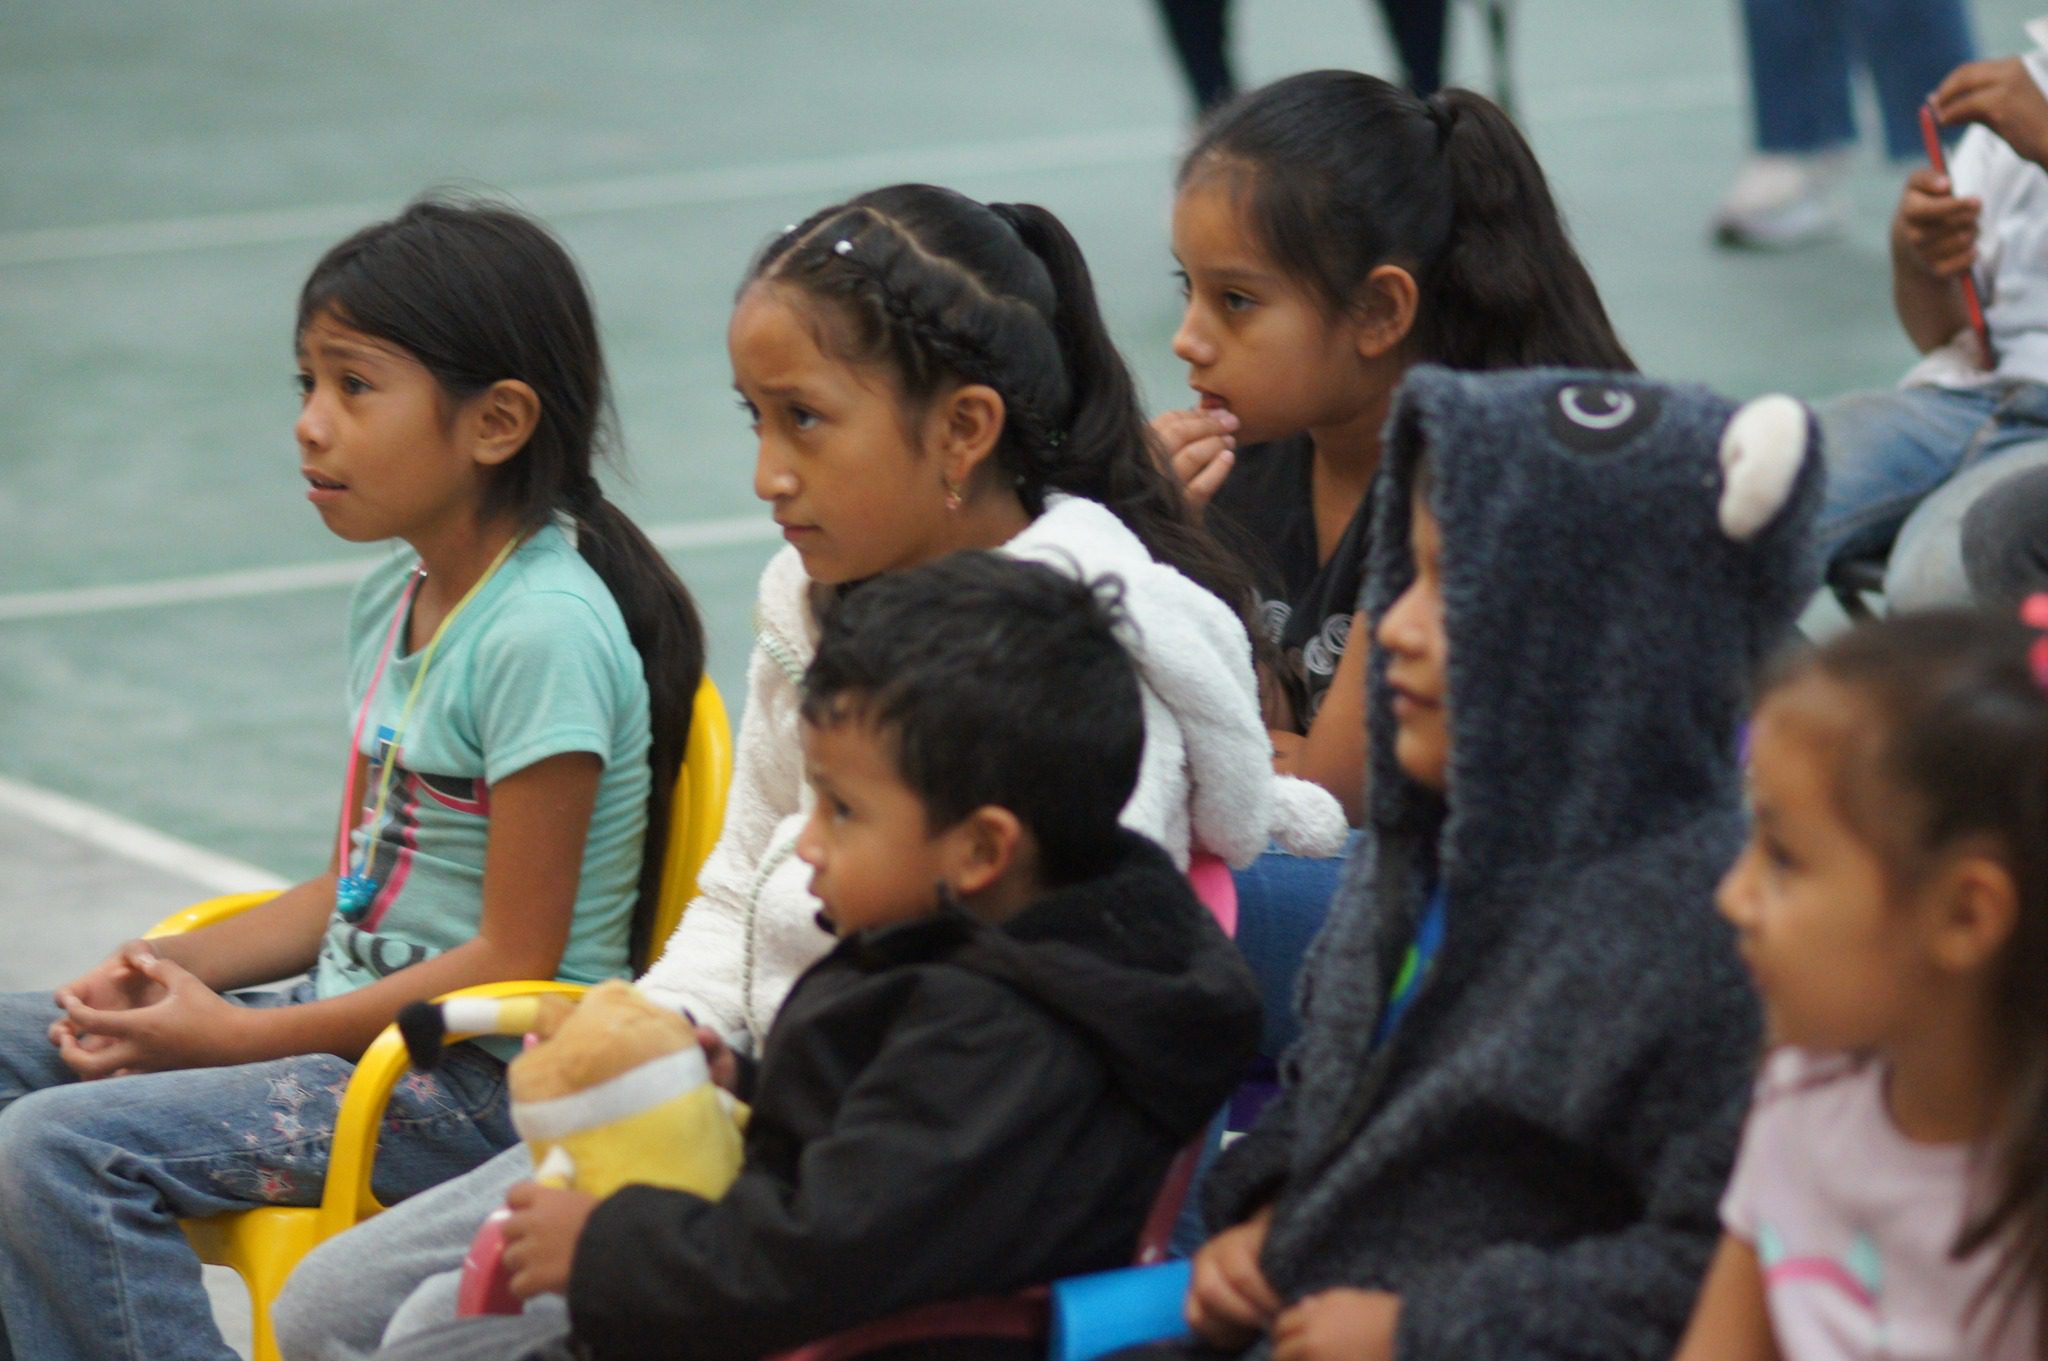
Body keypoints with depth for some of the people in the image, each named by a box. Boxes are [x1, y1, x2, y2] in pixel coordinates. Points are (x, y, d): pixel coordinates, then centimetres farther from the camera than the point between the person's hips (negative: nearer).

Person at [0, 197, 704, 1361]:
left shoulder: (544, 634, -18)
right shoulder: (399, 598, 11)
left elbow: (513, 960, -19)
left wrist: (239, 1037, -16)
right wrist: (182, 965, 0)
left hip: (481, 1082, -10)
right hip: (354, 1014, 10)